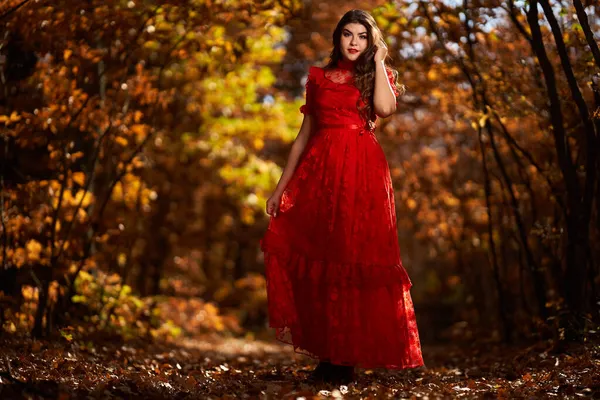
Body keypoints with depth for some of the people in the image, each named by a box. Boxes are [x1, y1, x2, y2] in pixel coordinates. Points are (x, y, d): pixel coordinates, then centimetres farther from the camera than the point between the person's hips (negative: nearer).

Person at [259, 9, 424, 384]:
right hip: (319, 172, 2)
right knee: (315, 261, -3)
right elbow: (305, 134, 15)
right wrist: (282, 185, 10)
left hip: (362, 174, -2)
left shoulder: (378, 75, 12)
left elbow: (385, 108, -12)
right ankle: (327, 356, 6)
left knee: (353, 262, -5)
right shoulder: (319, 78, 16)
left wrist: (378, 61, -1)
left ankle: (346, 359, 2)